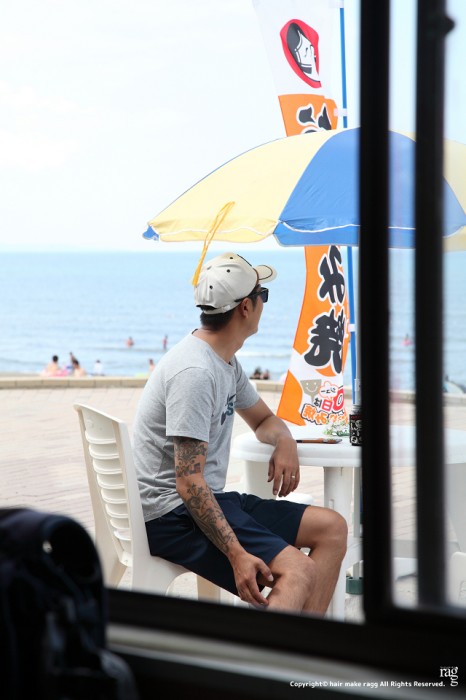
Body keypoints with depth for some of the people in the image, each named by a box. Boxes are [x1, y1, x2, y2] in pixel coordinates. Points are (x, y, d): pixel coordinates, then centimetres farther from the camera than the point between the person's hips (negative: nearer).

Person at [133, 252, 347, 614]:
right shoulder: (195, 372, -20)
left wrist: (284, 439, 3)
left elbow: (263, 418, 29)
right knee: (299, 570, -26)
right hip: (173, 514, -10)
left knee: (333, 528, 4)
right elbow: (189, 483, -24)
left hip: (213, 499, 10)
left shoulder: (225, 361, 11)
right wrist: (238, 555, -30)